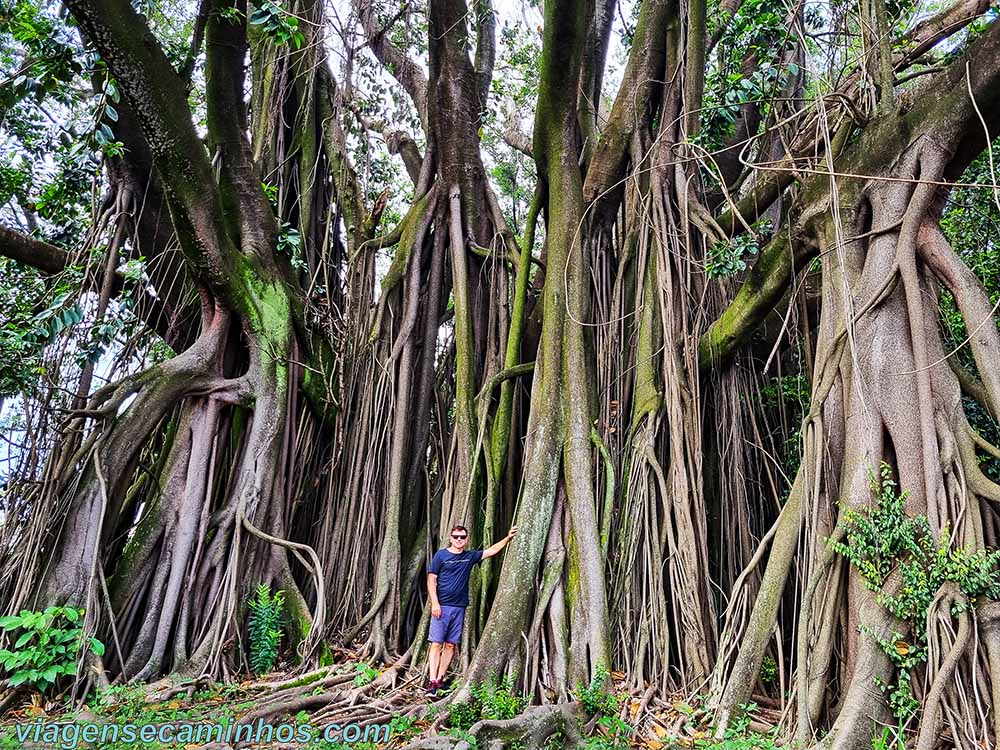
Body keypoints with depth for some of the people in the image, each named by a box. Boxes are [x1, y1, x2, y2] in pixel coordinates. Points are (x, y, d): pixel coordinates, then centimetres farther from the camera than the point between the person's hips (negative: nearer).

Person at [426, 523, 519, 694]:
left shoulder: (470, 556, 9)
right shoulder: (441, 555, -1)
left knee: (451, 645, 7)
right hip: (442, 606, -4)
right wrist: (434, 603, -11)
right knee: (437, 643, -5)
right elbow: (431, 579, -3)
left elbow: (492, 550, 12)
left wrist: (508, 537, 3)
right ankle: (432, 681, -2)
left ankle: (440, 678, 16)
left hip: (459, 607, 4)